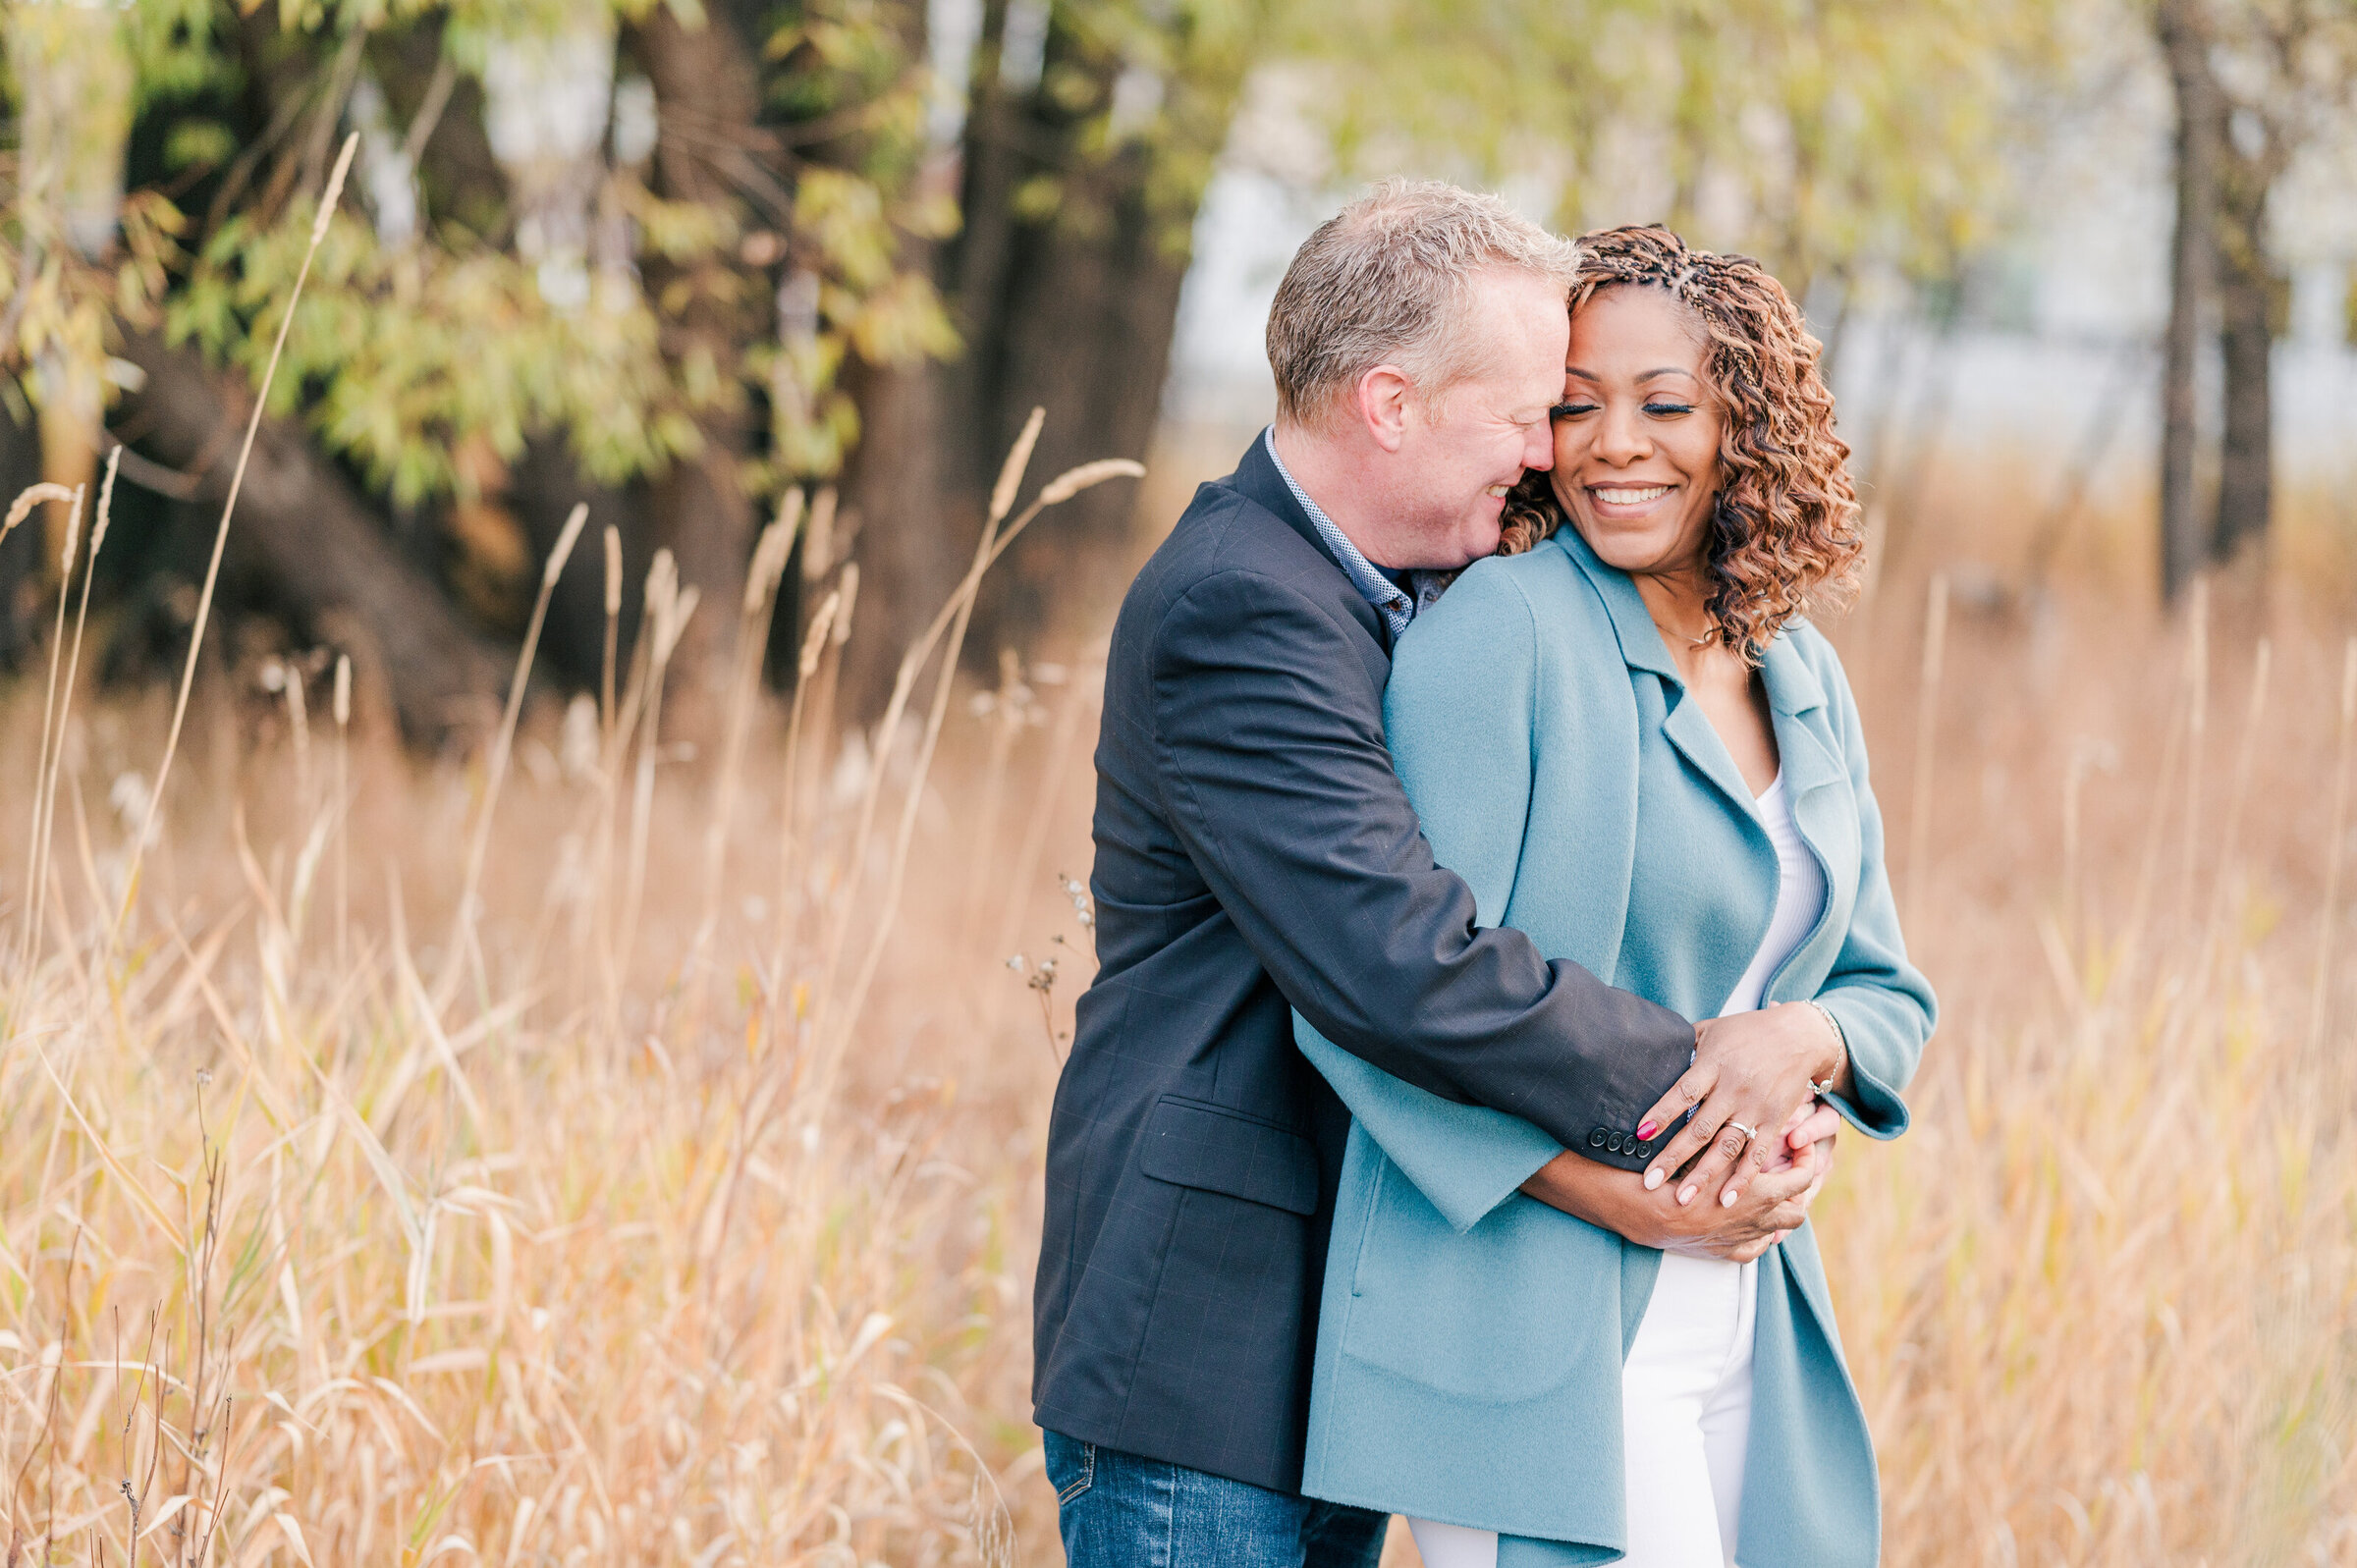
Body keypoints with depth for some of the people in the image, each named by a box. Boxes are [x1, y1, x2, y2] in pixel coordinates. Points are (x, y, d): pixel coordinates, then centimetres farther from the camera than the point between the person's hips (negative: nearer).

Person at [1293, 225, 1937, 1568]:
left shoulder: (1803, 679, 12)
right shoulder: (1496, 634, -10)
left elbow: (1887, 991, 17)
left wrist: (1806, 1042, -7)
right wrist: (1617, 1195, -19)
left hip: (1744, 1341, 7)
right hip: (1527, 1344, -7)